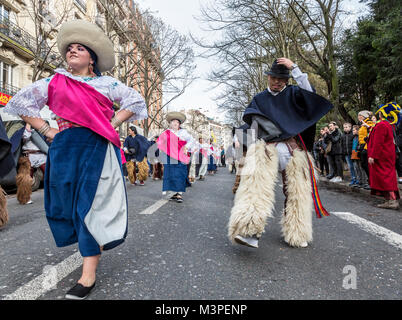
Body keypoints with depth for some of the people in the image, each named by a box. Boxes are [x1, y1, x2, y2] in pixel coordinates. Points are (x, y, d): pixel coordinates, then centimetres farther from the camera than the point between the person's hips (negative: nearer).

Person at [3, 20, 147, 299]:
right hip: (66, 149, 3)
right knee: (69, 201, 4)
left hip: (98, 148, -3)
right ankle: (94, 248, 25)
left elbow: (135, 101, 11)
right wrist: (46, 130, 4)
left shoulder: (106, 83, 10)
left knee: (91, 203, -8)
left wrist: (112, 124, -1)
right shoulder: (54, 82, 14)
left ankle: (89, 273, -5)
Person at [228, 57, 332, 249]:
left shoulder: (292, 94, 15)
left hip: (293, 150, 1)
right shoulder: (260, 99, 18)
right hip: (267, 148, -1)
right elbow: (253, 126, 14)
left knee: (297, 190, 1)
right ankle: (249, 231, -39)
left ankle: (297, 234, 16)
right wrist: (252, 150, 4)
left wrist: (294, 67, -5)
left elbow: (308, 91, -6)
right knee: (256, 181, -26)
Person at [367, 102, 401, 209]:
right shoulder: (389, 125, 14)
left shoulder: (381, 125, -17)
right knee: (387, 177, 12)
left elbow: (378, 142, -22)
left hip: (381, 157, -10)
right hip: (387, 156, 10)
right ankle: (389, 200, 16)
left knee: (384, 177, -9)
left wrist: (372, 156, -22)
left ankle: (393, 200, -11)